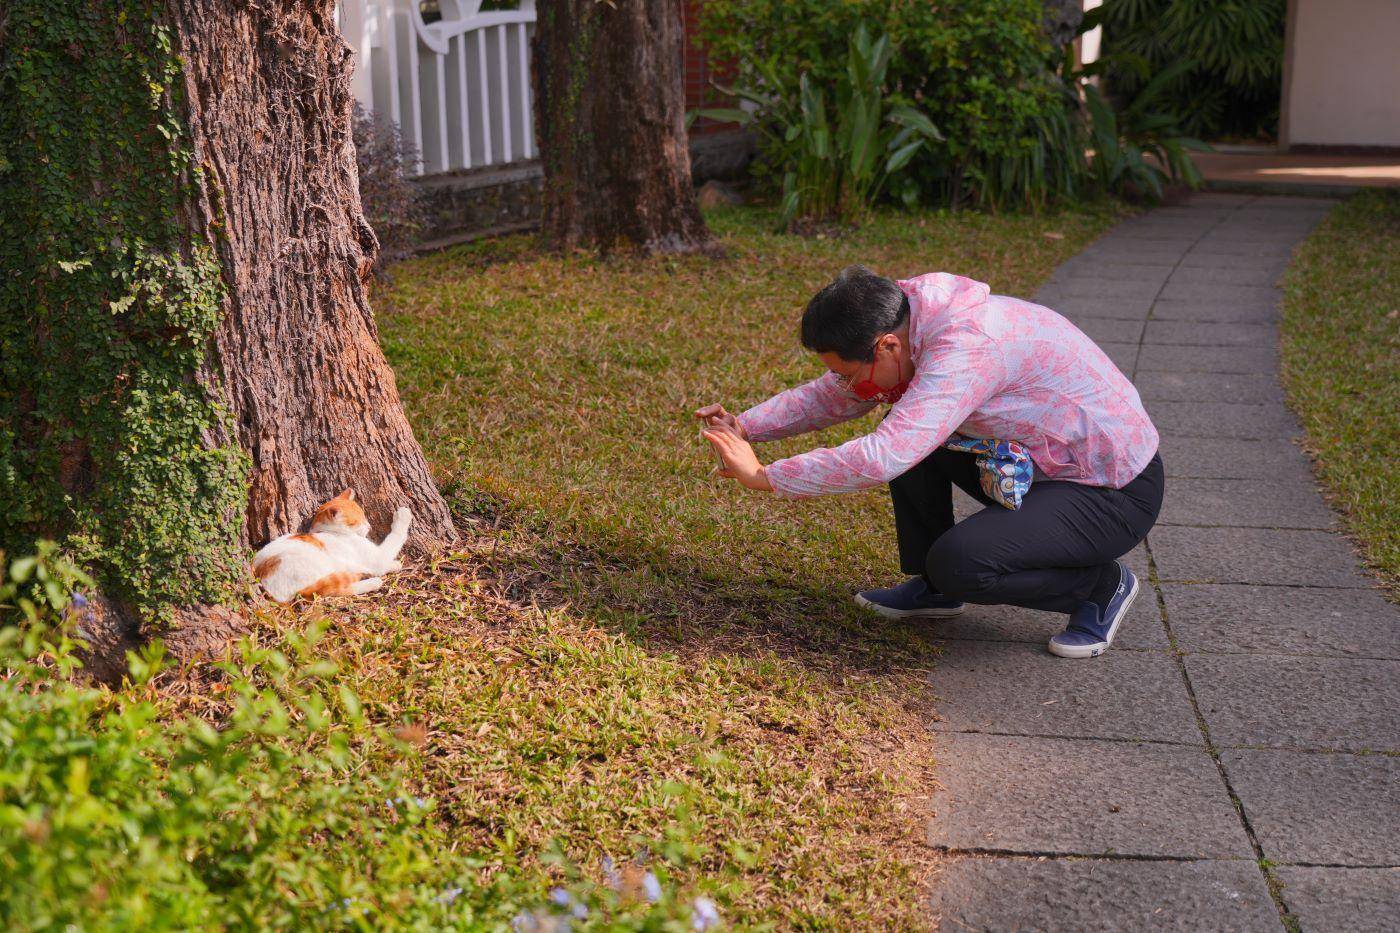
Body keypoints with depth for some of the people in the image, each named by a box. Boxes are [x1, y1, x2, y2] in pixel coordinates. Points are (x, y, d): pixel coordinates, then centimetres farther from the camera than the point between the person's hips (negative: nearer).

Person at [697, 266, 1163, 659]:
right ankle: (932, 588, 16)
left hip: (1116, 495, -9)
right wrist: (743, 426, -5)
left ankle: (1103, 585, -1)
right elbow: (832, 397, 9)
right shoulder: (903, 329, -4)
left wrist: (765, 475, -31)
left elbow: (879, 460, -40)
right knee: (905, 428, 5)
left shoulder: (967, 348, -33)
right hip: (1038, 465, 9)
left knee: (958, 563, -26)